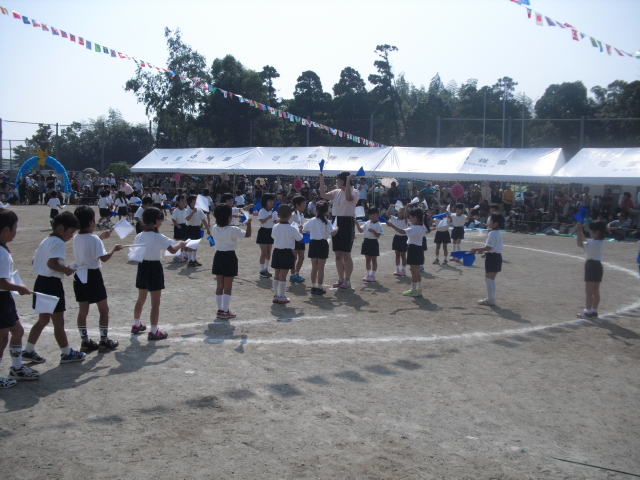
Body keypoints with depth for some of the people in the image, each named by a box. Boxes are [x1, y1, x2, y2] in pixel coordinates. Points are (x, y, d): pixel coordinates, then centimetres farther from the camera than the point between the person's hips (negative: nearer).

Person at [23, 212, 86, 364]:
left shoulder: (46, 241, 15)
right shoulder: (59, 243, -15)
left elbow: (34, 261, 18)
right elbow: (51, 263, -28)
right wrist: (66, 269, -14)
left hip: (41, 282, 10)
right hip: (52, 283, -9)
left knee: (43, 320, 19)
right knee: (58, 322, 2)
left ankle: (28, 351, 23)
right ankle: (67, 353, 12)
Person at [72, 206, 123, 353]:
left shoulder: (76, 238, 6)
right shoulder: (94, 239, -16)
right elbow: (104, 258, -20)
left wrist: (100, 238, 24)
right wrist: (114, 249, -4)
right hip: (92, 275, -7)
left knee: (83, 310, 11)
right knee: (104, 309, 6)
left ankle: (85, 341, 16)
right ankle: (104, 341, 9)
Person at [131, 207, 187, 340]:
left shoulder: (139, 236, 1)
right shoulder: (158, 237, -17)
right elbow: (173, 250, -17)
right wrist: (180, 244, 1)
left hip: (142, 266, 7)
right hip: (154, 268, -7)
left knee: (141, 299, 23)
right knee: (155, 302, 1)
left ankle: (136, 325, 37)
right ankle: (154, 332, 3)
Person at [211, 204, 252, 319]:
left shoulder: (215, 228, -2)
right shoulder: (232, 230, -18)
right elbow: (248, 234, -15)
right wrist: (249, 222, -2)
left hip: (218, 256, 6)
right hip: (229, 257, -6)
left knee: (219, 286, 13)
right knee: (228, 287, 1)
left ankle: (220, 310, 19)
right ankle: (225, 311, 3)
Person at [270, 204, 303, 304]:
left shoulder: (275, 227, -2)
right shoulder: (292, 229, -16)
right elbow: (299, 239, -4)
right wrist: (299, 229, 14)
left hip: (277, 251, 5)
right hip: (287, 253, -5)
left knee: (277, 275, 14)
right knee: (283, 276, 0)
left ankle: (276, 295, 19)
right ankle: (282, 297, 7)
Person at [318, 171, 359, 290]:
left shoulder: (354, 192, -9)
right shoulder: (337, 192, 13)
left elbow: (349, 197, -31)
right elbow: (323, 195, 10)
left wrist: (348, 181, -32)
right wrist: (322, 180, 6)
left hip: (347, 223, -8)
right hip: (337, 222, 8)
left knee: (346, 254, -4)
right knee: (338, 253, 11)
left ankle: (347, 281, 3)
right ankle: (341, 279, 20)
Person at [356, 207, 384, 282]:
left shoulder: (378, 225, -9)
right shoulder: (367, 223, 8)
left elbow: (378, 235, -14)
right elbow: (361, 230, 11)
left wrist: (373, 231, -30)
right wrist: (358, 225, -6)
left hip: (373, 243, -6)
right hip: (366, 241, 6)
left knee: (374, 259, 3)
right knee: (367, 259, 11)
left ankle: (373, 276, 7)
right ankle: (368, 275, 20)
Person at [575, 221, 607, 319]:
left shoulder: (595, 243, -19)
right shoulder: (600, 242, 10)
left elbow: (580, 244, -27)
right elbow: (586, 242, 24)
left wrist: (579, 231, -21)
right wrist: (581, 231, 18)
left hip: (592, 266, -9)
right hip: (597, 266, 9)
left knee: (589, 291, -3)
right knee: (596, 291, 11)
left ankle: (588, 312, -1)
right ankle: (594, 311, 17)